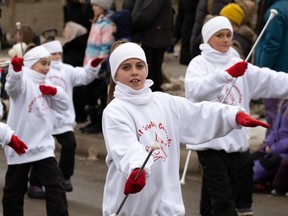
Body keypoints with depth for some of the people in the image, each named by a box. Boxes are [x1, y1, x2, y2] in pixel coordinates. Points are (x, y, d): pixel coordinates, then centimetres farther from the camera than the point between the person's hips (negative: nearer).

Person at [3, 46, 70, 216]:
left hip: (43, 146, 5)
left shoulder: (46, 85, 11)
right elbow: (12, 85, -35)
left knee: (56, 185, -3)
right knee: (15, 189, 7)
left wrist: (55, 92, -5)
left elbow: (64, 106, 15)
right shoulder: (23, 81, -10)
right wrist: (16, 69, -57)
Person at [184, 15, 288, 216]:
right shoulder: (199, 63, -3)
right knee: (223, 198, -11)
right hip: (209, 139, -5)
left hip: (235, 139, 5)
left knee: (213, 197, 14)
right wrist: (227, 74, -32)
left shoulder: (237, 64, 13)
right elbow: (197, 89, -23)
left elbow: (269, 80, 3)